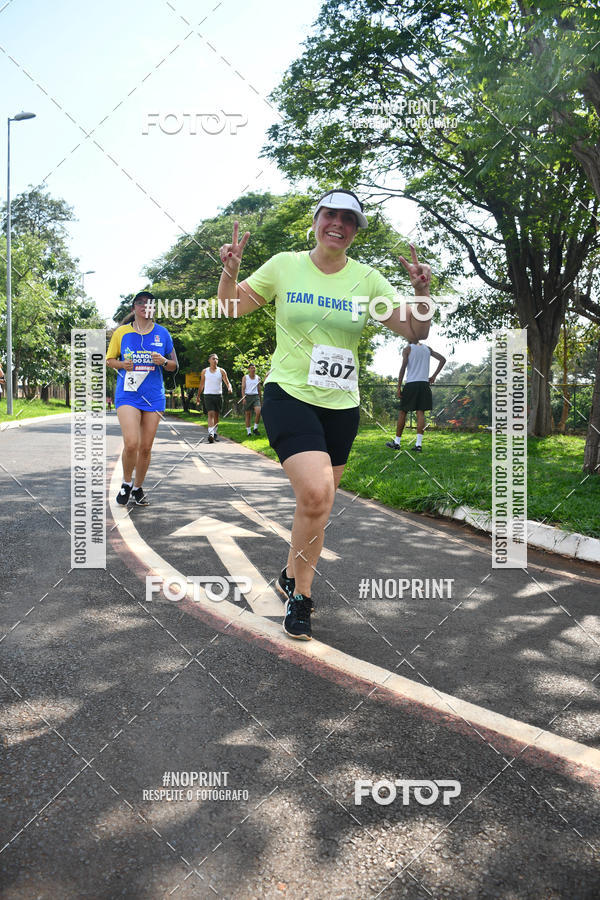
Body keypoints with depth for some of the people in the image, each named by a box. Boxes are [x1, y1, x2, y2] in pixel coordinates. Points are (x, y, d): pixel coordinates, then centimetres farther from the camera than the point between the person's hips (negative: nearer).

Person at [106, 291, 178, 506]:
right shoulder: (121, 332, 2)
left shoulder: (162, 333, 6)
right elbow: (109, 360, 11)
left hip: (153, 396, 2)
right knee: (131, 443, -17)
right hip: (127, 394, -2)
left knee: (146, 447, 5)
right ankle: (126, 483, 9)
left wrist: (163, 361, -11)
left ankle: (138, 488, 25)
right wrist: (122, 364, -10)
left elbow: (174, 366, 11)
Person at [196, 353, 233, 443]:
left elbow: (227, 382, 4)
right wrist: (198, 397, 15)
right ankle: (210, 434, -28)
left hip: (218, 395, 2)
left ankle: (214, 432, 28)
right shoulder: (204, 371, 7)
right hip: (208, 395, -2)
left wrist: (229, 388, -19)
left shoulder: (221, 371, 6)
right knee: (211, 414, -17)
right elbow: (201, 385, 14)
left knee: (216, 415, 10)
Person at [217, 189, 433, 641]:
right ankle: (301, 590, 0)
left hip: (341, 405, 3)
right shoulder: (284, 265, 1)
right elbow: (233, 306, 9)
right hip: (289, 395, -3)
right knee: (315, 494, -22)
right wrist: (230, 271, -10)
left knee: (317, 505, 11)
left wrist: (422, 292, -16)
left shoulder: (367, 279, 3)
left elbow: (416, 331, 2)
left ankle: (294, 581, 35)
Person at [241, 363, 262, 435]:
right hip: (247, 396, -1)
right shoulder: (245, 377, 3)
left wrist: (260, 399, 16)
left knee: (258, 412, -20)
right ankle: (248, 431, 8)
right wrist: (243, 398, -16)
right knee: (248, 415, 1)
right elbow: (243, 388, -3)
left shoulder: (258, 378, 11)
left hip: (255, 397, 2)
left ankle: (255, 429, -6)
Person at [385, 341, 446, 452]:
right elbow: (442, 359, 13)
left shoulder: (407, 349, -1)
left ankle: (396, 442, 12)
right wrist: (434, 376, 13)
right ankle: (419, 444, -5)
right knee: (420, 412, 2)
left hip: (411, 383, -4)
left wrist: (399, 387, -9)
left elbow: (403, 367, -11)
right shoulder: (427, 349, 13)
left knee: (402, 412, 6)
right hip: (424, 383, 4)